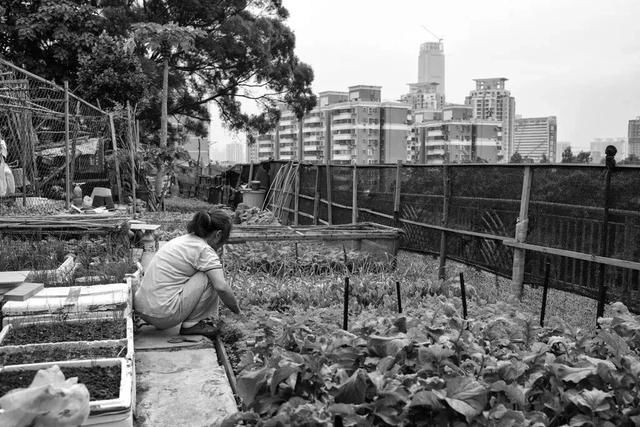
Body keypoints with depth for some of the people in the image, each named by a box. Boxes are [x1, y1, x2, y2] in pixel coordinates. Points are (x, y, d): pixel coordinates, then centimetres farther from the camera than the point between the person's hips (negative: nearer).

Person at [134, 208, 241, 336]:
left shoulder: (182, 240, 14)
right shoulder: (204, 250, -10)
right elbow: (221, 287, -20)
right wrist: (237, 311, -3)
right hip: (163, 314, -9)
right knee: (211, 277, -4)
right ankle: (190, 324, 2)